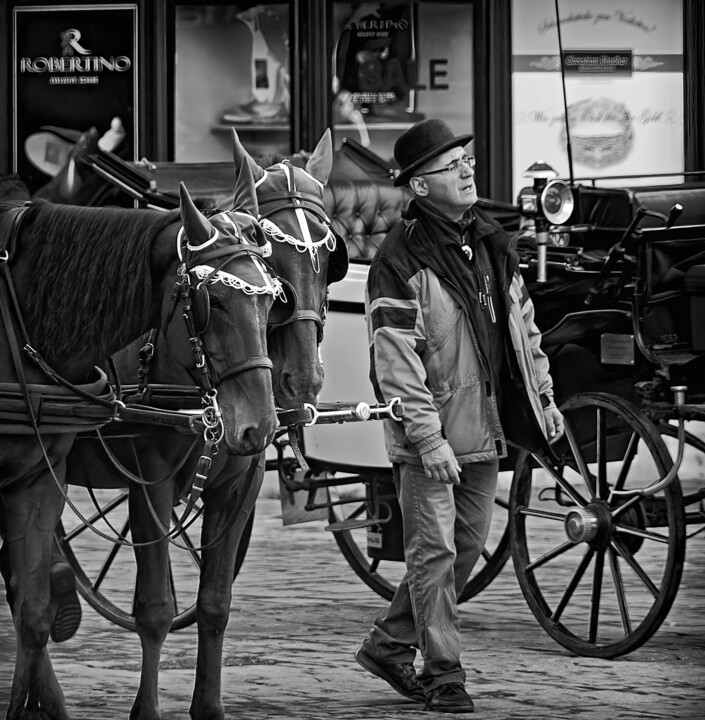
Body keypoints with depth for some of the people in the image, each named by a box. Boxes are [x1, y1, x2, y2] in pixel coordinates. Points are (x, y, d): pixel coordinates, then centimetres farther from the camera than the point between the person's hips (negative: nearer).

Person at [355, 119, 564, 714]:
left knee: (468, 545, 13)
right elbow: (396, 360, -18)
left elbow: (523, 325, 20)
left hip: (486, 428, 8)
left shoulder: (490, 243, 9)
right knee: (434, 551, -3)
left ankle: (389, 644, 26)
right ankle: (445, 673, 4)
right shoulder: (401, 259, -14)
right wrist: (428, 437, -22)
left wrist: (543, 397, 15)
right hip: (428, 431, -7)